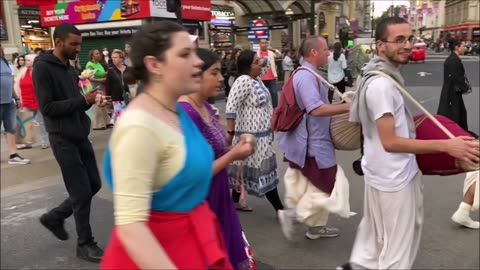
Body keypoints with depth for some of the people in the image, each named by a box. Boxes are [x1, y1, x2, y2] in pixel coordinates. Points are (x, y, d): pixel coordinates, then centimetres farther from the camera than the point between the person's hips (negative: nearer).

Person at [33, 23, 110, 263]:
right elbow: (47, 108, -19)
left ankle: (54, 217, 32)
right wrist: (83, 101, -19)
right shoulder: (43, 67, -12)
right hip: (63, 139, -8)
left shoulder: (70, 69, 12)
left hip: (80, 135, 8)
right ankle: (85, 244, 15)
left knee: (93, 185, 13)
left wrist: (92, 100, -4)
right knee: (82, 192, -2)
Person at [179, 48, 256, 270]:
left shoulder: (206, 108, 4)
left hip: (217, 199, 9)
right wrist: (233, 155, -17)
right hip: (201, 204, -9)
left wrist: (233, 149, 0)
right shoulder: (186, 114, -24)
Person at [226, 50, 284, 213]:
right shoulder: (243, 81, -19)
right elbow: (231, 109, -23)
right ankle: (279, 209, 6)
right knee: (266, 170, -2)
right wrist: (231, 133, -22)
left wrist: (263, 59, 8)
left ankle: (236, 200, 29)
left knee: (245, 169, 17)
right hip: (251, 135, -10)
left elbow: (267, 63, 29)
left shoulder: (256, 78, 9)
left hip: (261, 133, 10)